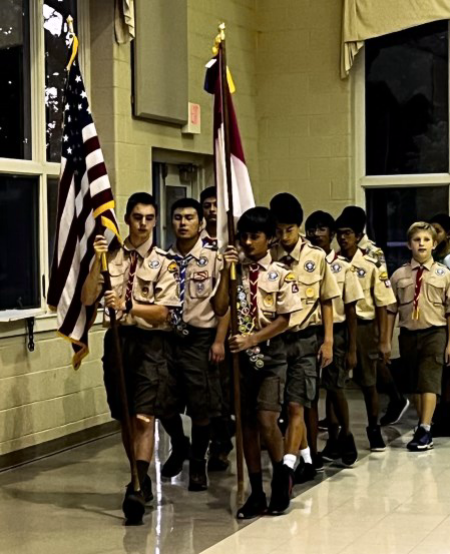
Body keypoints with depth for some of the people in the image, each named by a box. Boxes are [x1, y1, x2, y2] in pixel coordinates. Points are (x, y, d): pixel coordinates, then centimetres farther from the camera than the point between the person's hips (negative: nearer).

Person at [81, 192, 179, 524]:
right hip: (118, 339, 4)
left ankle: (138, 489, -16)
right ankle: (142, 479, 28)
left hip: (151, 342, -4)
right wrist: (97, 261, -12)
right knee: (125, 417, 12)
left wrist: (127, 305, -25)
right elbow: (87, 299, -1)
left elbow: (162, 312, -10)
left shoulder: (164, 262, -3)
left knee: (144, 416, -12)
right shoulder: (112, 257, 5)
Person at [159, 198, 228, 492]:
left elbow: (223, 304, -4)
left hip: (200, 338, -3)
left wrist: (219, 341, -10)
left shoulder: (214, 259, -5)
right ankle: (179, 446, 38)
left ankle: (198, 464, 23)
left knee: (201, 407, 4)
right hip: (168, 336, 3)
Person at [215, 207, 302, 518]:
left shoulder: (281, 275, -4)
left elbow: (284, 320, -8)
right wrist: (227, 271, -13)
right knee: (248, 423, 6)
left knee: (266, 420, -14)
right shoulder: (237, 271, 6)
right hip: (242, 354, 4)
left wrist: (251, 339, -18)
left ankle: (281, 475, 12)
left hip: (270, 355, -4)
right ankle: (257, 494, 14)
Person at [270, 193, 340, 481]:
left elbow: (326, 302, 3)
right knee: (304, 402, 13)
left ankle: (287, 465, -12)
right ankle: (310, 458, 28)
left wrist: (328, 341, 0)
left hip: (306, 338, -2)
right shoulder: (268, 257, -1)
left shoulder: (316, 257, -1)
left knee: (297, 403, -9)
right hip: (276, 337, 2)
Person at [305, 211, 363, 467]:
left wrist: (352, 349, -4)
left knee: (336, 387, -5)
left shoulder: (343, 268, -4)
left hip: (336, 331, -2)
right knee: (324, 387, 7)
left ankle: (346, 436, 17)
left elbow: (351, 311, -1)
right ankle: (335, 440, 18)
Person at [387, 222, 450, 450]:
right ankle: (424, 427, 25)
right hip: (408, 334, 3)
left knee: (429, 382, -10)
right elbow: (391, 310, 7)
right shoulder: (399, 275, 4)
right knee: (415, 384, 12)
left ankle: (425, 430, -11)